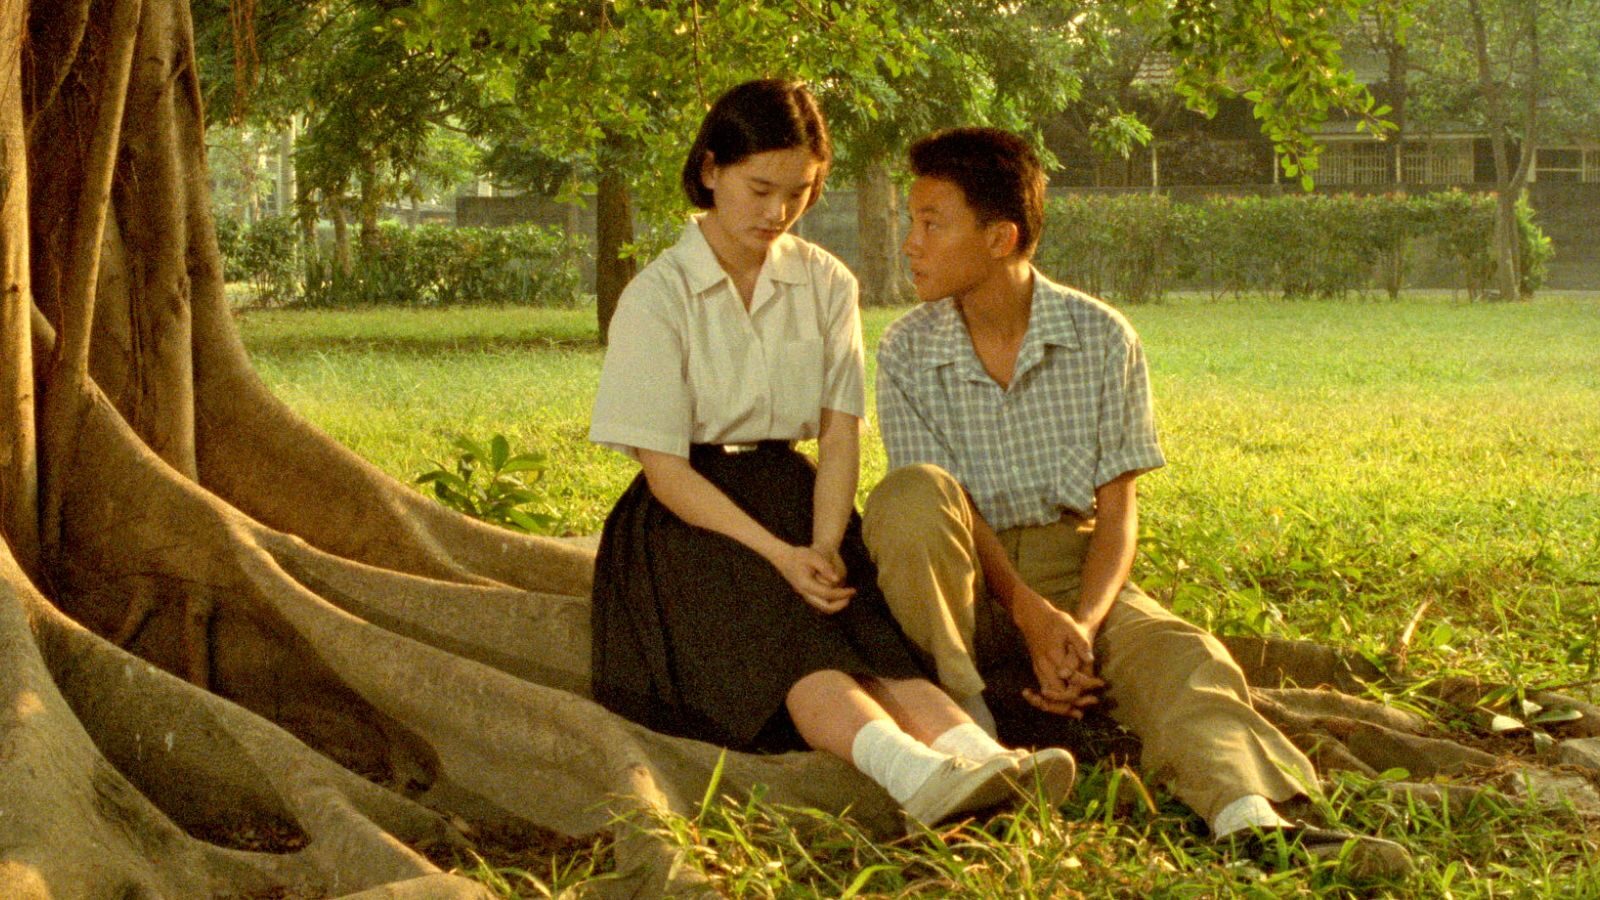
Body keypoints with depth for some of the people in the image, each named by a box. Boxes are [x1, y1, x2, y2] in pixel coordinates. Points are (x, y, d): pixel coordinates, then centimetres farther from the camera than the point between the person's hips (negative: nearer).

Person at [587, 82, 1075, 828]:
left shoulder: (826, 285, 9)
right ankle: (912, 771, -60)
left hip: (795, 498, 4)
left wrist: (822, 548, -17)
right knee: (792, 650, -32)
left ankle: (985, 757, -55)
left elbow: (840, 434, 2)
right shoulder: (657, 298, -4)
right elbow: (665, 470, -9)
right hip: (692, 518, -4)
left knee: (870, 629, -27)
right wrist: (778, 554, -21)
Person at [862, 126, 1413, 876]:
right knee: (910, 494, -33)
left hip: (1073, 569, 0)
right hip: (965, 582, 0)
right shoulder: (907, 351, -3)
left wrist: (1082, 625, -23)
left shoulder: (1100, 338, -3)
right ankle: (966, 721, -24)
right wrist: (1032, 616, -25)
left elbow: (1117, 508, -4)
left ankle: (1252, 818, -58)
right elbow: (938, 511, -9)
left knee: (1177, 652, -31)